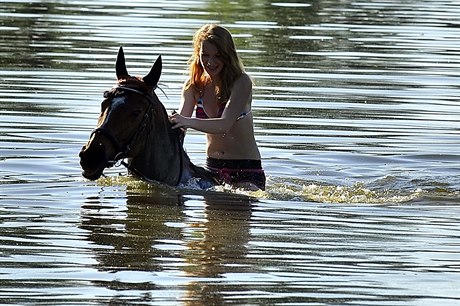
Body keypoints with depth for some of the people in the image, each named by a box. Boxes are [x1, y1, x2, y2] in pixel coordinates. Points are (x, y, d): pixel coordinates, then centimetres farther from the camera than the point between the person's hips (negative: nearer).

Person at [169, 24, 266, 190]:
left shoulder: (241, 83, -14)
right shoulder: (194, 85, 3)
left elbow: (225, 124, -26)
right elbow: (181, 117, -10)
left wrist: (188, 122, -43)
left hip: (246, 169, -5)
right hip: (212, 168, 5)